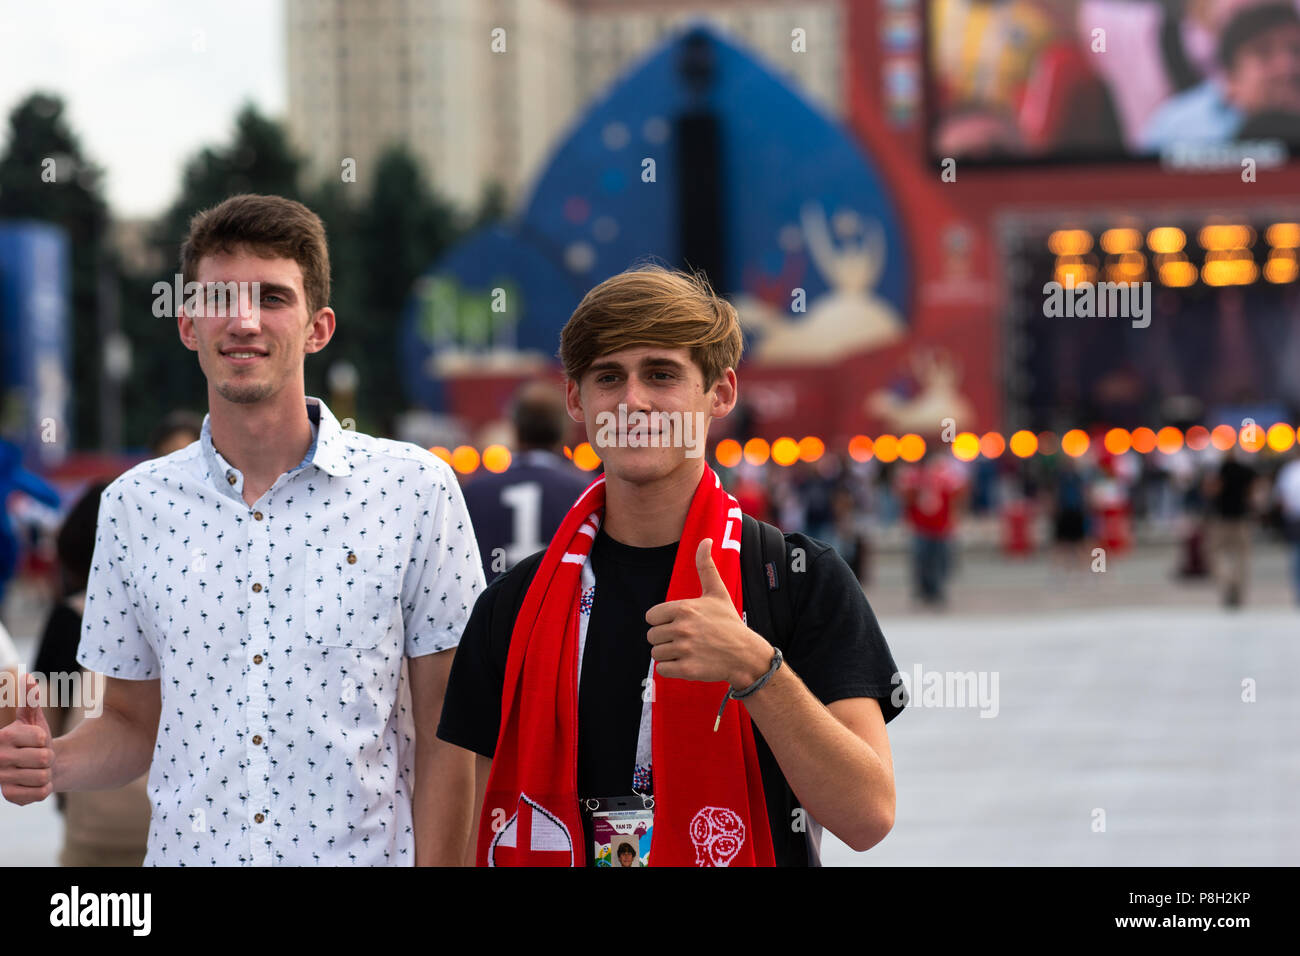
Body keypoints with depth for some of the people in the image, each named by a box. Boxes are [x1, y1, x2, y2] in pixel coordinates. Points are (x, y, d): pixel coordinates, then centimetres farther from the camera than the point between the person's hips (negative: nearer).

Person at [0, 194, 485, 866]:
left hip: (361, 853, -2)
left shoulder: (414, 491, -5)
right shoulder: (133, 505, 3)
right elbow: (134, 722, 10)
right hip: (186, 852, 2)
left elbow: (444, 736, -4)